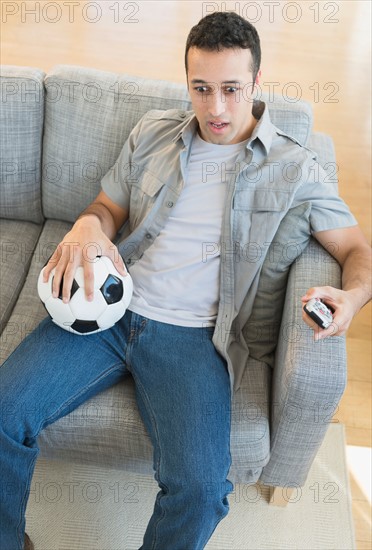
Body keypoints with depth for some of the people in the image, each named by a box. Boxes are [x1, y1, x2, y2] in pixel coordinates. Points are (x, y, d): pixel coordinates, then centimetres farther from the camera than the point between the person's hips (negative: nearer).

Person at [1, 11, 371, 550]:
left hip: (191, 335, -2)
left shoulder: (292, 166, 6)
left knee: (200, 486, -25)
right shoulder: (153, 132, 14)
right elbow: (107, 208, 18)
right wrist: (86, 227, -8)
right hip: (109, 307, 3)